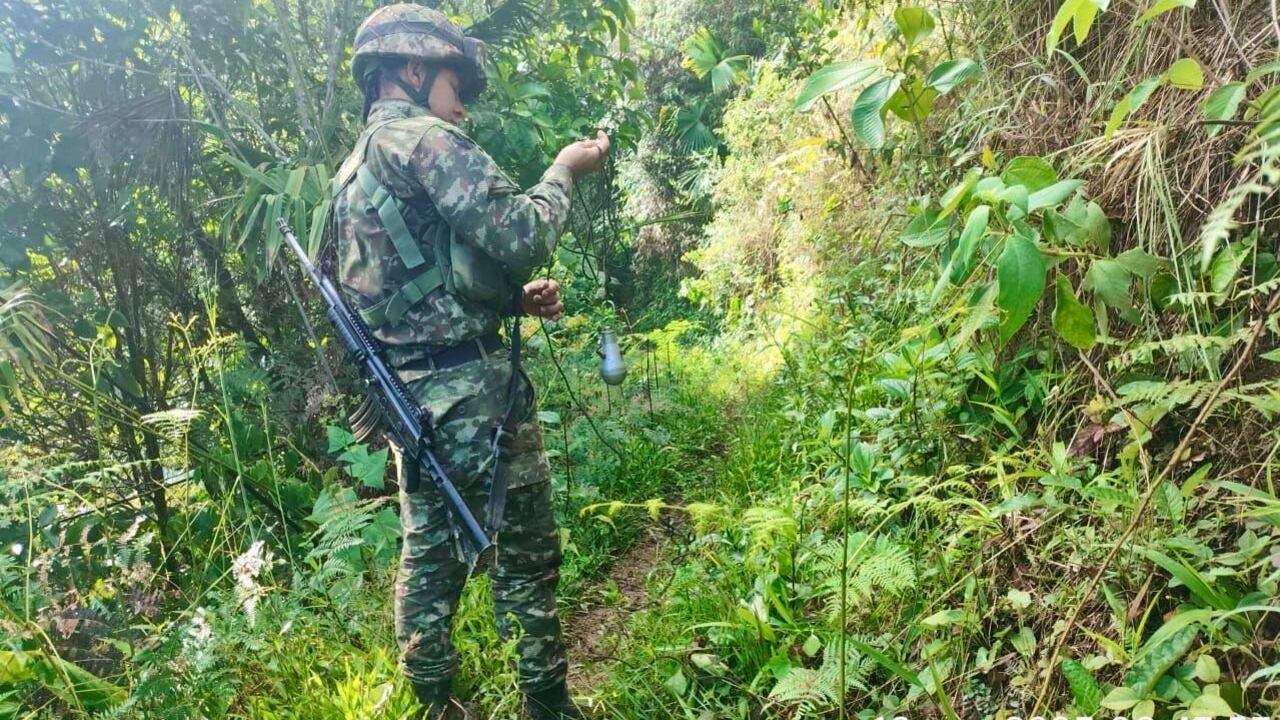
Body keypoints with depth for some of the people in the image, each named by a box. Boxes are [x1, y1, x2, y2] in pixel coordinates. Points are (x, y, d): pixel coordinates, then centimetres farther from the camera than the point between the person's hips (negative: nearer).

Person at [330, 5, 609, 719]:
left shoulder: (353, 172, 18)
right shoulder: (424, 139, -10)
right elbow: (520, 236, -19)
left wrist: (517, 297, 12)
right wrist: (565, 171, -2)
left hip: (408, 392, 9)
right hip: (471, 387, -9)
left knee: (430, 554, 15)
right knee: (525, 554, 2)